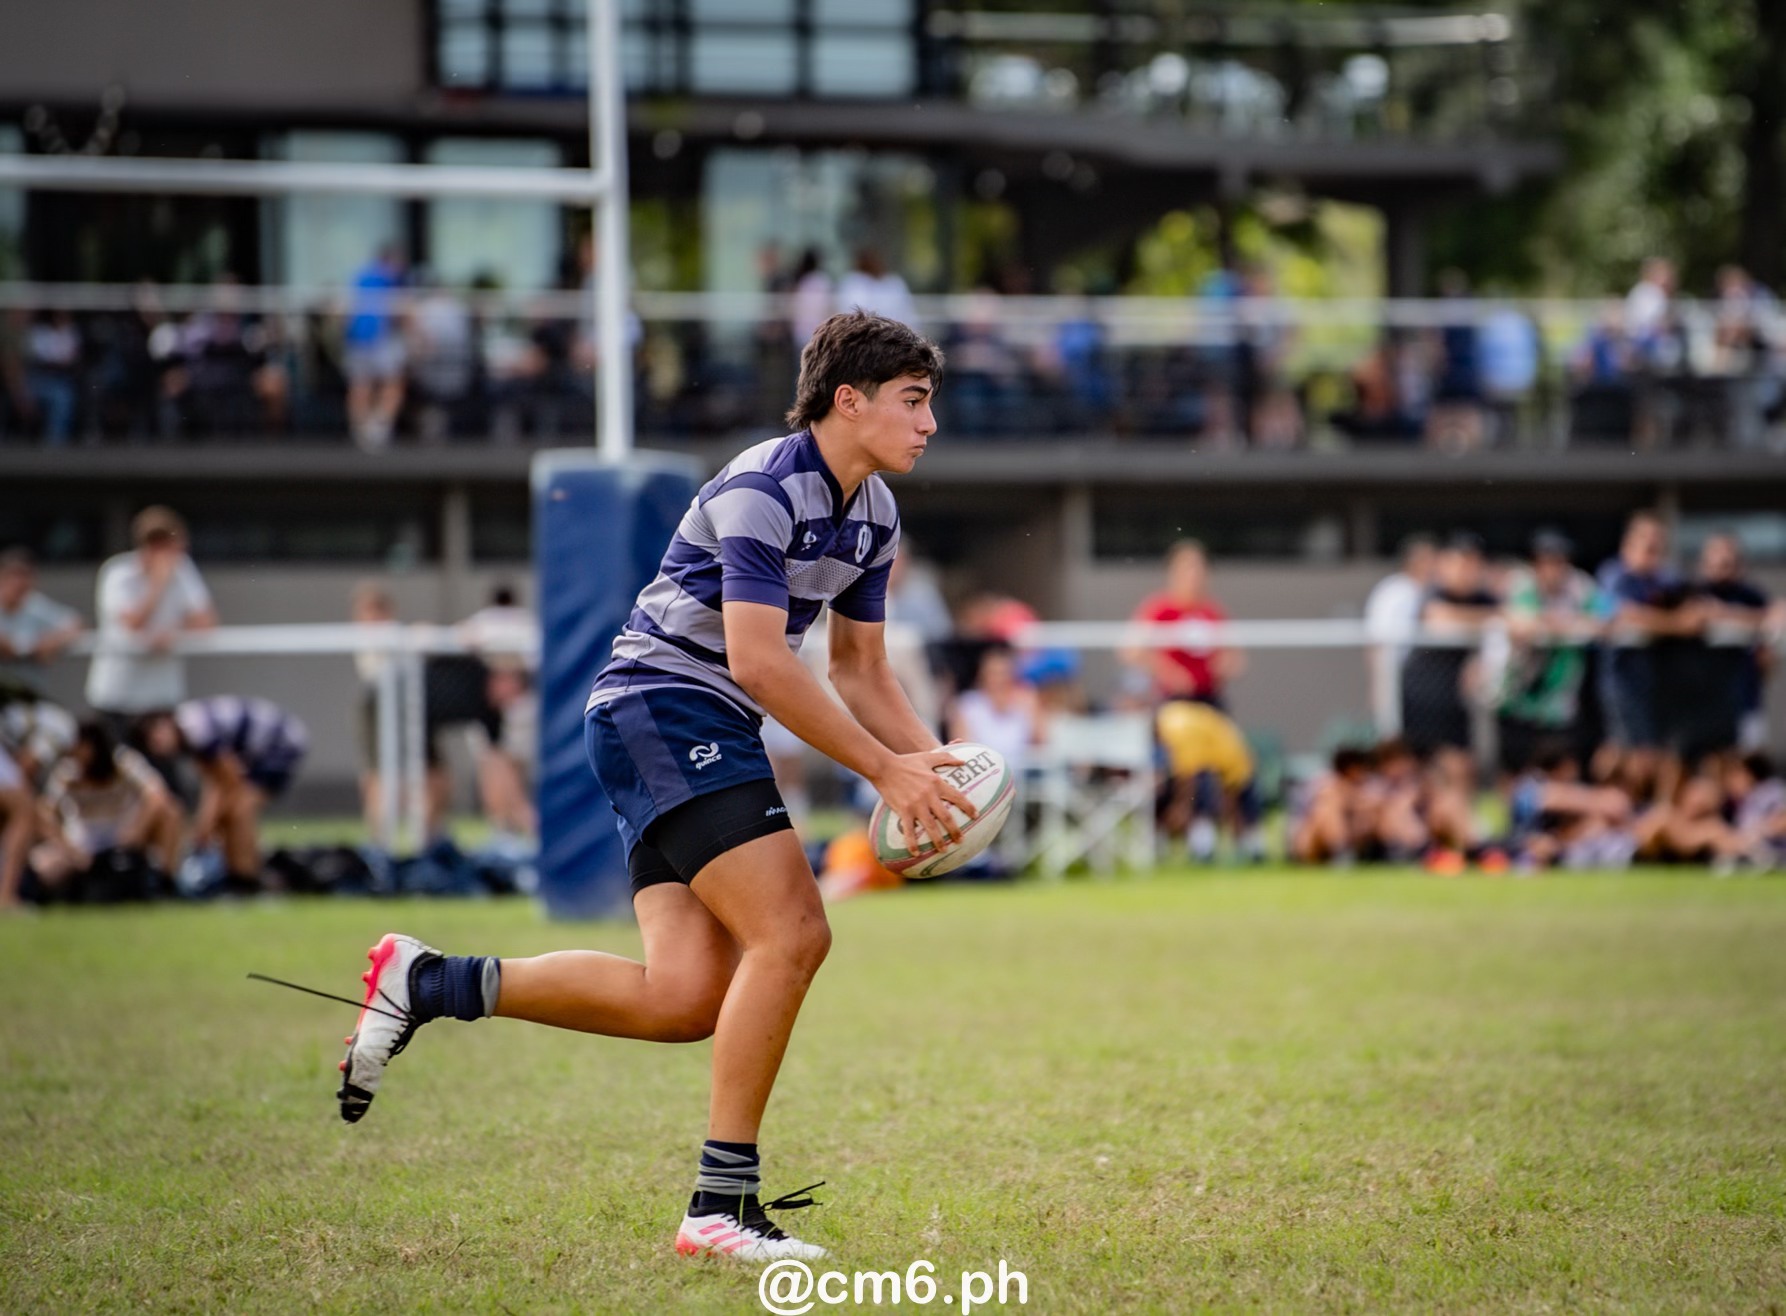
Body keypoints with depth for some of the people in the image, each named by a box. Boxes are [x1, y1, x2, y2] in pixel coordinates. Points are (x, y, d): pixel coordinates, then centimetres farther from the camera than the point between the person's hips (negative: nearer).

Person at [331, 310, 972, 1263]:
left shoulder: (874, 513, 12)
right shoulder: (762, 489, -18)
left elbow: (859, 665, 20)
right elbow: (757, 660, -25)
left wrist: (930, 762, 4)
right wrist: (884, 770, -22)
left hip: (710, 733, 9)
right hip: (662, 708, -9)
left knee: (686, 996, -3)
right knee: (790, 931, -20)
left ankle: (427, 983, 8)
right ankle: (722, 1203, -16)